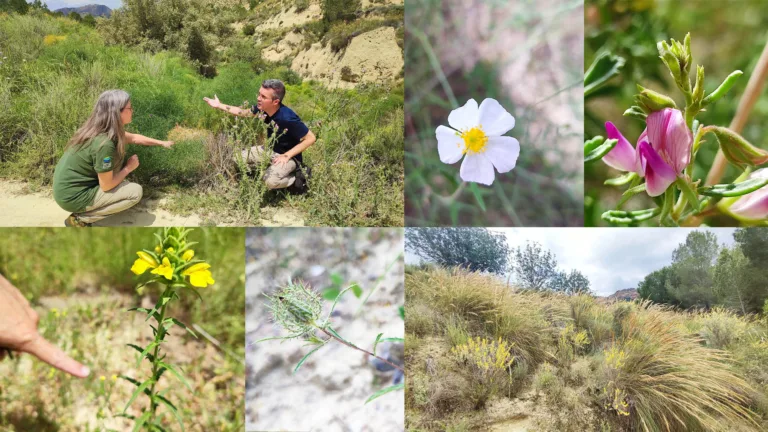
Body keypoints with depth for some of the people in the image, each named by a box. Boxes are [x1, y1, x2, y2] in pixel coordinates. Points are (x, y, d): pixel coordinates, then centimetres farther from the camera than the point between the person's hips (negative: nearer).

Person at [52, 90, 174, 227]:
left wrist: (161, 143, 22)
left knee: (117, 156, 11)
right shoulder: (104, 143, -28)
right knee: (135, 192, -8)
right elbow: (106, 185, -18)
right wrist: (129, 168, -4)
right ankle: (79, 219, -3)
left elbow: (132, 138, 19)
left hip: (67, 186, 9)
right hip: (72, 196, -9)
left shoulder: (99, 128, -1)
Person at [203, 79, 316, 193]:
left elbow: (311, 138, -27)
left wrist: (287, 156, -25)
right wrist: (219, 106, 7)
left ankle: (298, 178, -5)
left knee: (270, 181, -33)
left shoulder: (288, 118, -34)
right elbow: (244, 112, 10)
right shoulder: (262, 108, -12)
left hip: (288, 155, -8)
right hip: (270, 149, 8)